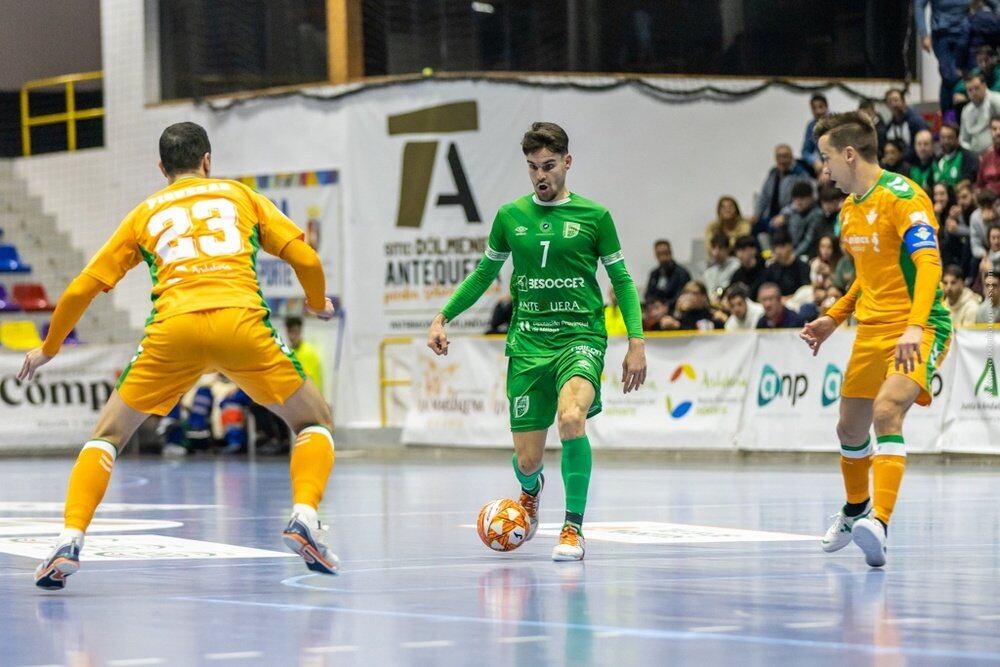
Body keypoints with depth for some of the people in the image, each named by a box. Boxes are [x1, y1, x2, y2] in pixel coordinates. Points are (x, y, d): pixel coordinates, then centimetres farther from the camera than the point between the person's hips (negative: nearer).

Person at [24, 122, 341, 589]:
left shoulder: (145, 214, 26)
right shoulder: (240, 196, 25)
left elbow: (80, 290, 24)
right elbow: (305, 258, 15)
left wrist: (48, 349, 39)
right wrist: (319, 304, 36)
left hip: (172, 330, 1)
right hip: (240, 322, -1)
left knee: (107, 435, 17)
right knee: (315, 422, 18)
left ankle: (70, 541, -3)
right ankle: (305, 517, -8)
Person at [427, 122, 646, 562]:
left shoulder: (594, 216, 2)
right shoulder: (510, 216, 8)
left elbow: (621, 279, 7)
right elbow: (484, 273, 19)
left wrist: (636, 341, -2)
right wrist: (443, 317, 11)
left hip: (580, 336, -3)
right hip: (527, 342, 3)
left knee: (571, 418, -32)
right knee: (526, 460, 2)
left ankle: (573, 528, -18)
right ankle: (531, 491, 43)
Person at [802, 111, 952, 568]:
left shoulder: (904, 197, -16)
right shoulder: (850, 207, 13)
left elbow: (929, 263, -28)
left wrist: (915, 328, -40)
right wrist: (834, 318, 20)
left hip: (918, 330, -9)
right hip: (871, 329, 9)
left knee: (886, 411, -29)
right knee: (850, 428, 15)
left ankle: (879, 524, -39)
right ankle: (855, 510, 42)